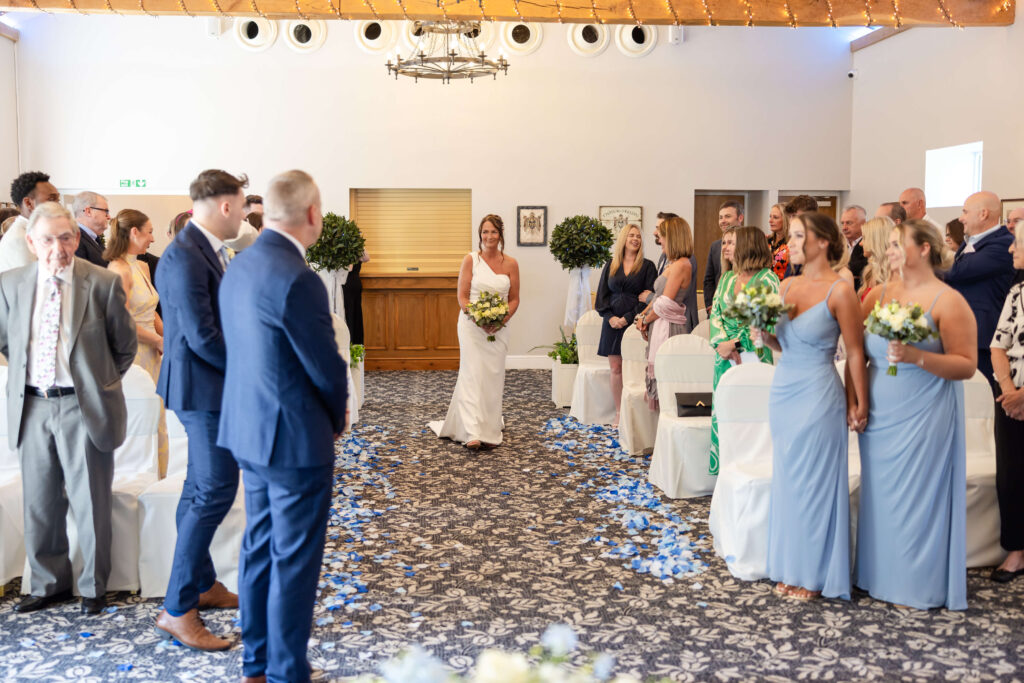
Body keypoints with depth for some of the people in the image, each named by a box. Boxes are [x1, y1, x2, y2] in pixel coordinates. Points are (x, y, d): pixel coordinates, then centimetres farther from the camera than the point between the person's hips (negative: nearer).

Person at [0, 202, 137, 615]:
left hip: (82, 407, -4)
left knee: (90, 503, 5)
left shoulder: (102, 283, -8)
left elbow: (124, 346, 3)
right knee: (39, 503, 14)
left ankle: (93, 588, 22)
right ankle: (49, 584, 31)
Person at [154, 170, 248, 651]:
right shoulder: (185, 257, -21)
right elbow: (202, 337, -24)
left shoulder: (208, 250, 10)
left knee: (202, 489, 18)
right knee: (215, 490, -7)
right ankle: (177, 609, 2)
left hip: (210, 388, 10)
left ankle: (201, 584, 31)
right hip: (203, 388, -10)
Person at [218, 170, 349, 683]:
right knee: (294, 560, 4)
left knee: (259, 547, 19)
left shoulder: (239, 266, 6)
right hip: (295, 438, -9)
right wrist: (337, 416, 3)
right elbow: (326, 367, -18)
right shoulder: (296, 279, -23)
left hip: (249, 430, 9)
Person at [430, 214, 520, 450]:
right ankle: (473, 433, -13)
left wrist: (502, 320, -10)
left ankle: (490, 431, 16)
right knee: (473, 375, -8)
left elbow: (514, 299, 7)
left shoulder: (511, 264, 4)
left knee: (494, 377, 5)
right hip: (472, 325, -2)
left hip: (499, 327, 2)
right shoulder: (471, 260, -1)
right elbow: (462, 297, -3)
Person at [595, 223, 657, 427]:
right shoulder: (611, 266, 12)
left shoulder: (647, 266, 4)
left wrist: (628, 318, -12)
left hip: (634, 324, -3)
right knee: (616, 368, 2)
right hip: (613, 324, 3)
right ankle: (619, 412, 9)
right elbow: (602, 296, 10)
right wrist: (610, 317, -6)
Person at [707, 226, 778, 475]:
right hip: (725, 358, 6)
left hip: (753, 356, -6)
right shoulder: (727, 278, 15)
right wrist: (722, 343, -7)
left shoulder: (768, 279, -5)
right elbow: (715, 313, 10)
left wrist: (735, 343, -16)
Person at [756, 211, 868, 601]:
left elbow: (855, 354, -9)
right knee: (786, 478, 13)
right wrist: (764, 334, -5)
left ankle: (813, 574, 18)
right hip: (782, 390, 7)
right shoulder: (788, 285, 7)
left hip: (817, 394, -7)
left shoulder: (840, 291, -12)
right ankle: (790, 567, 26)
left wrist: (858, 405, -7)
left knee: (813, 480, 3)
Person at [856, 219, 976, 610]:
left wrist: (917, 357, -23)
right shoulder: (878, 295, 8)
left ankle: (918, 586, 18)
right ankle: (880, 576, 26)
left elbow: (967, 365, -11)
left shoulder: (949, 302, -7)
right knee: (880, 496, 11)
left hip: (922, 419, -5)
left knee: (917, 498, 2)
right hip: (879, 417, 5)